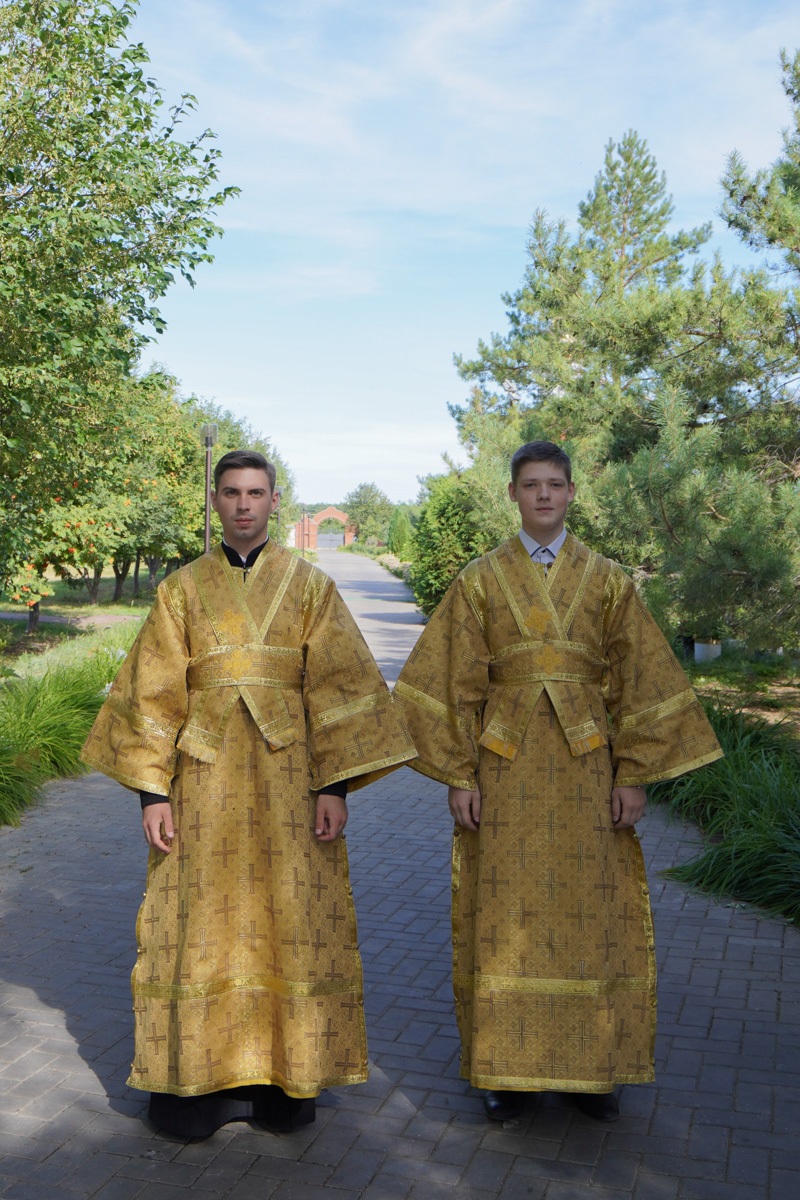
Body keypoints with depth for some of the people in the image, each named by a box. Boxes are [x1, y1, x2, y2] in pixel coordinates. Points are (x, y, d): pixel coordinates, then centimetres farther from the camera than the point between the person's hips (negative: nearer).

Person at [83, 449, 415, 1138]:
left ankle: (285, 1077, 20)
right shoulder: (182, 590, 7)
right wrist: (152, 788, -4)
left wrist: (336, 785, -9)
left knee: (291, 920, 4)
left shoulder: (311, 586, 4)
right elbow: (155, 695, 3)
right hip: (205, 782, 1)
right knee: (202, 922, 4)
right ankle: (197, 1076, 18)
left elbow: (336, 691, -2)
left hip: (289, 780, 0)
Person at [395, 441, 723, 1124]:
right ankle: (508, 1067, 18)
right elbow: (454, 683, 1)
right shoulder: (480, 580, 4)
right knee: (505, 916, 3)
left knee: (591, 913, 6)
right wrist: (458, 774, -5)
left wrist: (633, 773, -2)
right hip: (505, 766, -1)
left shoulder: (608, 581, 6)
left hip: (585, 763, 1)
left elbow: (641, 683, 4)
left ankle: (589, 1066, 22)